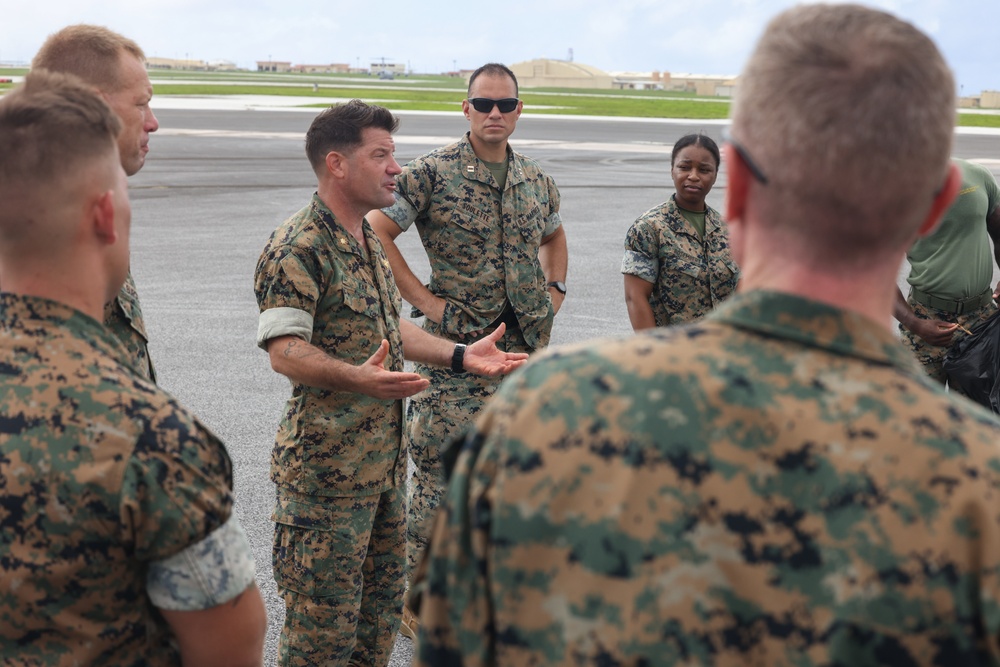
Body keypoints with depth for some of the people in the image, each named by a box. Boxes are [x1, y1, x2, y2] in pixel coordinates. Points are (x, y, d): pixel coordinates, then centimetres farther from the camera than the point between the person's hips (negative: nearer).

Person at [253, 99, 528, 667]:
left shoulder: (369, 241, 14)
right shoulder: (297, 248, -17)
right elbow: (284, 349, -23)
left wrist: (461, 355, 11)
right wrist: (354, 376, -40)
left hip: (386, 459, 9)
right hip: (328, 466, -9)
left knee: (381, 609, 19)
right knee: (324, 620, 0)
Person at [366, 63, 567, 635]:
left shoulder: (537, 180, 11)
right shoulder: (433, 173, -7)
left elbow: (554, 236, 30)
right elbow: (375, 232, -12)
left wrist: (555, 290, 14)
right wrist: (424, 300, -13)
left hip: (526, 347, 6)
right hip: (455, 350, -5)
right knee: (441, 471, -3)